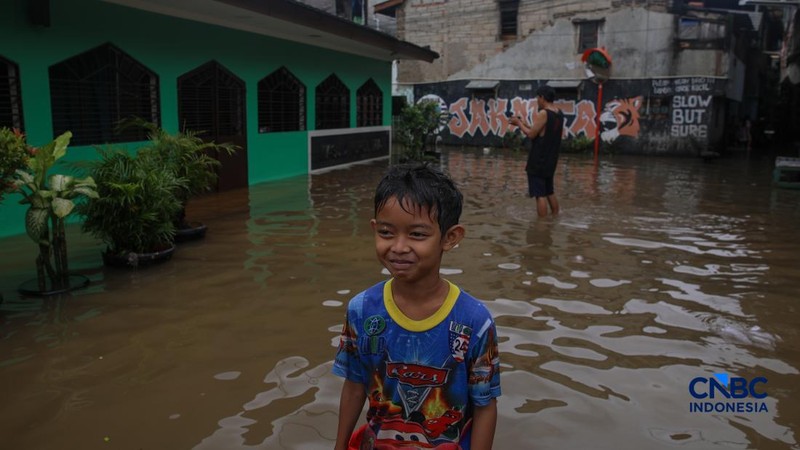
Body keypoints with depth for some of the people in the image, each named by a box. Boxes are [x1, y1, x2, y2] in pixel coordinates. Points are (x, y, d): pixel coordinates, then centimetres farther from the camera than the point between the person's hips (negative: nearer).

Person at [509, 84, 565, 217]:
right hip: (550, 160, 9)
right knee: (549, 192, 20)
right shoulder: (559, 114, 10)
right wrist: (526, 124, 19)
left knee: (540, 194, -5)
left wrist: (519, 123, -1)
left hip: (538, 161, -9)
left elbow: (531, 134, -15)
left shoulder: (543, 113, -17)